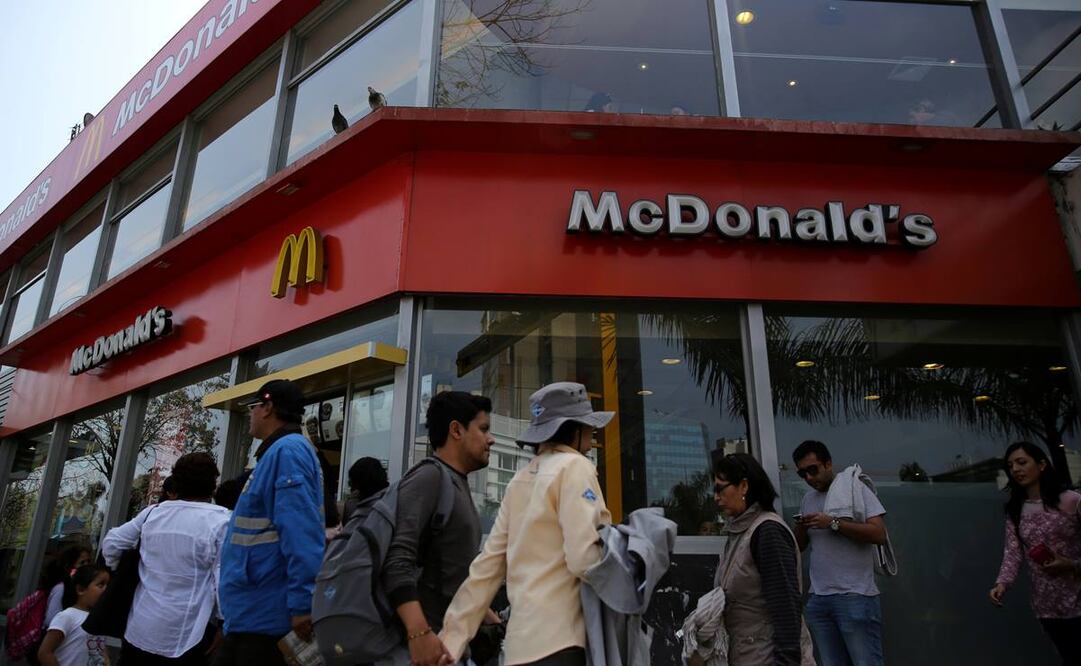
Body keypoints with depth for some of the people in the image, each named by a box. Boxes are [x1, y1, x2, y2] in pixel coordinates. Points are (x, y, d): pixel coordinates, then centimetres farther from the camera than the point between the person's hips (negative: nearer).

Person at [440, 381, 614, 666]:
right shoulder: (574, 466, -10)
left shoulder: (520, 479, 12)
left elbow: (488, 563, 9)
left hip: (524, 640, 8)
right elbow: (584, 559, -20)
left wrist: (452, 639, 10)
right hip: (558, 640, -8)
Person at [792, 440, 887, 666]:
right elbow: (799, 547, 19)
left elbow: (879, 534, -12)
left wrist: (833, 523, -17)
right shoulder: (807, 499, 14)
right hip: (818, 599, 5)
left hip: (855, 596, -5)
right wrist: (800, 529, -3)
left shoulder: (854, 487, -2)